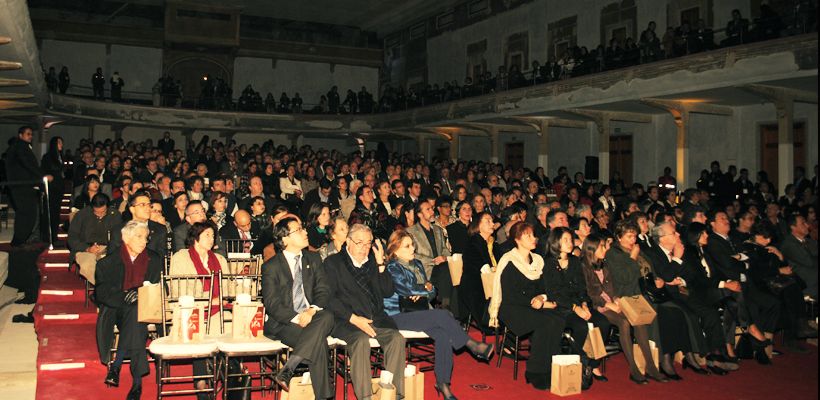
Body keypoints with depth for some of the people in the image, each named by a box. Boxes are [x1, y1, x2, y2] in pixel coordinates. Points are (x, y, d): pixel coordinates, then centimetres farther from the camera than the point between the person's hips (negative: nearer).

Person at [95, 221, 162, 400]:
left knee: (135, 312, -35)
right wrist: (124, 296, -18)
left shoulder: (154, 260, 14)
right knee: (133, 312, -35)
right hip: (116, 310, -1)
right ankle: (137, 382, -38)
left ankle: (116, 365, -32)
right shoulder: (108, 262, 9)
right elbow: (101, 292, -1)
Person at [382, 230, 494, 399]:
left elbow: (432, 292, 15)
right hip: (397, 317, -7)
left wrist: (420, 294, -7)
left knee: (444, 333, -23)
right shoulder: (392, 268, -6)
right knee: (443, 315, -25)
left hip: (416, 313, 7)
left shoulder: (417, 264, 17)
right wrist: (426, 288, -2)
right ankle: (472, 346, -7)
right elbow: (407, 289, -19)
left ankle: (443, 382, -19)